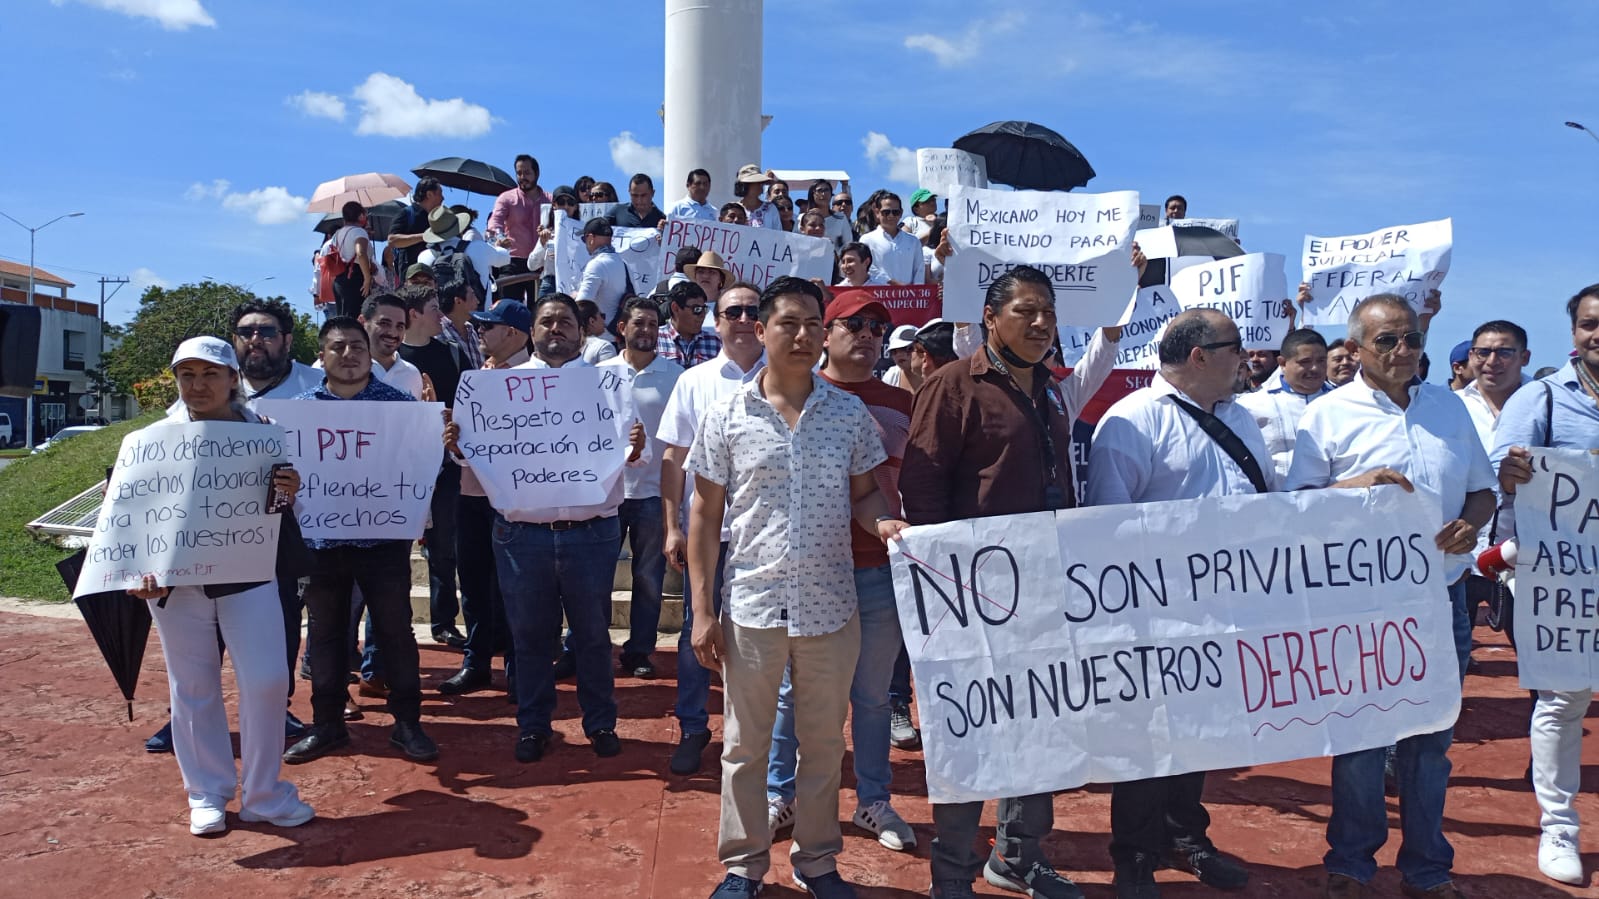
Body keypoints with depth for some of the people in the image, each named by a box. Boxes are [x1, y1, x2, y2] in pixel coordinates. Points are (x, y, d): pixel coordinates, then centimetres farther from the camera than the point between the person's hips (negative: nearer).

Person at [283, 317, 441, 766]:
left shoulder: (398, 402, 0)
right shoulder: (299, 407, 6)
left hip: (384, 538, -2)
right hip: (321, 539, 2)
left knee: (395, 630, 4)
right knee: (326, 633, 13)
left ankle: (407, 723, 17)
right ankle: (326, 724, 26)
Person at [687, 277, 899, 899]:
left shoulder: (850, 414, 2)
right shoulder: (727, 417, -2)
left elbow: (863, 493, 10)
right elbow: (705, 516, 1)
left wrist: (883, 521, -15)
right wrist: (702, 611, -2)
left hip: (831, 610, 1)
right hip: (751, 608, -1)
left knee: (824, 743, 14)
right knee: (745, 744, 12)